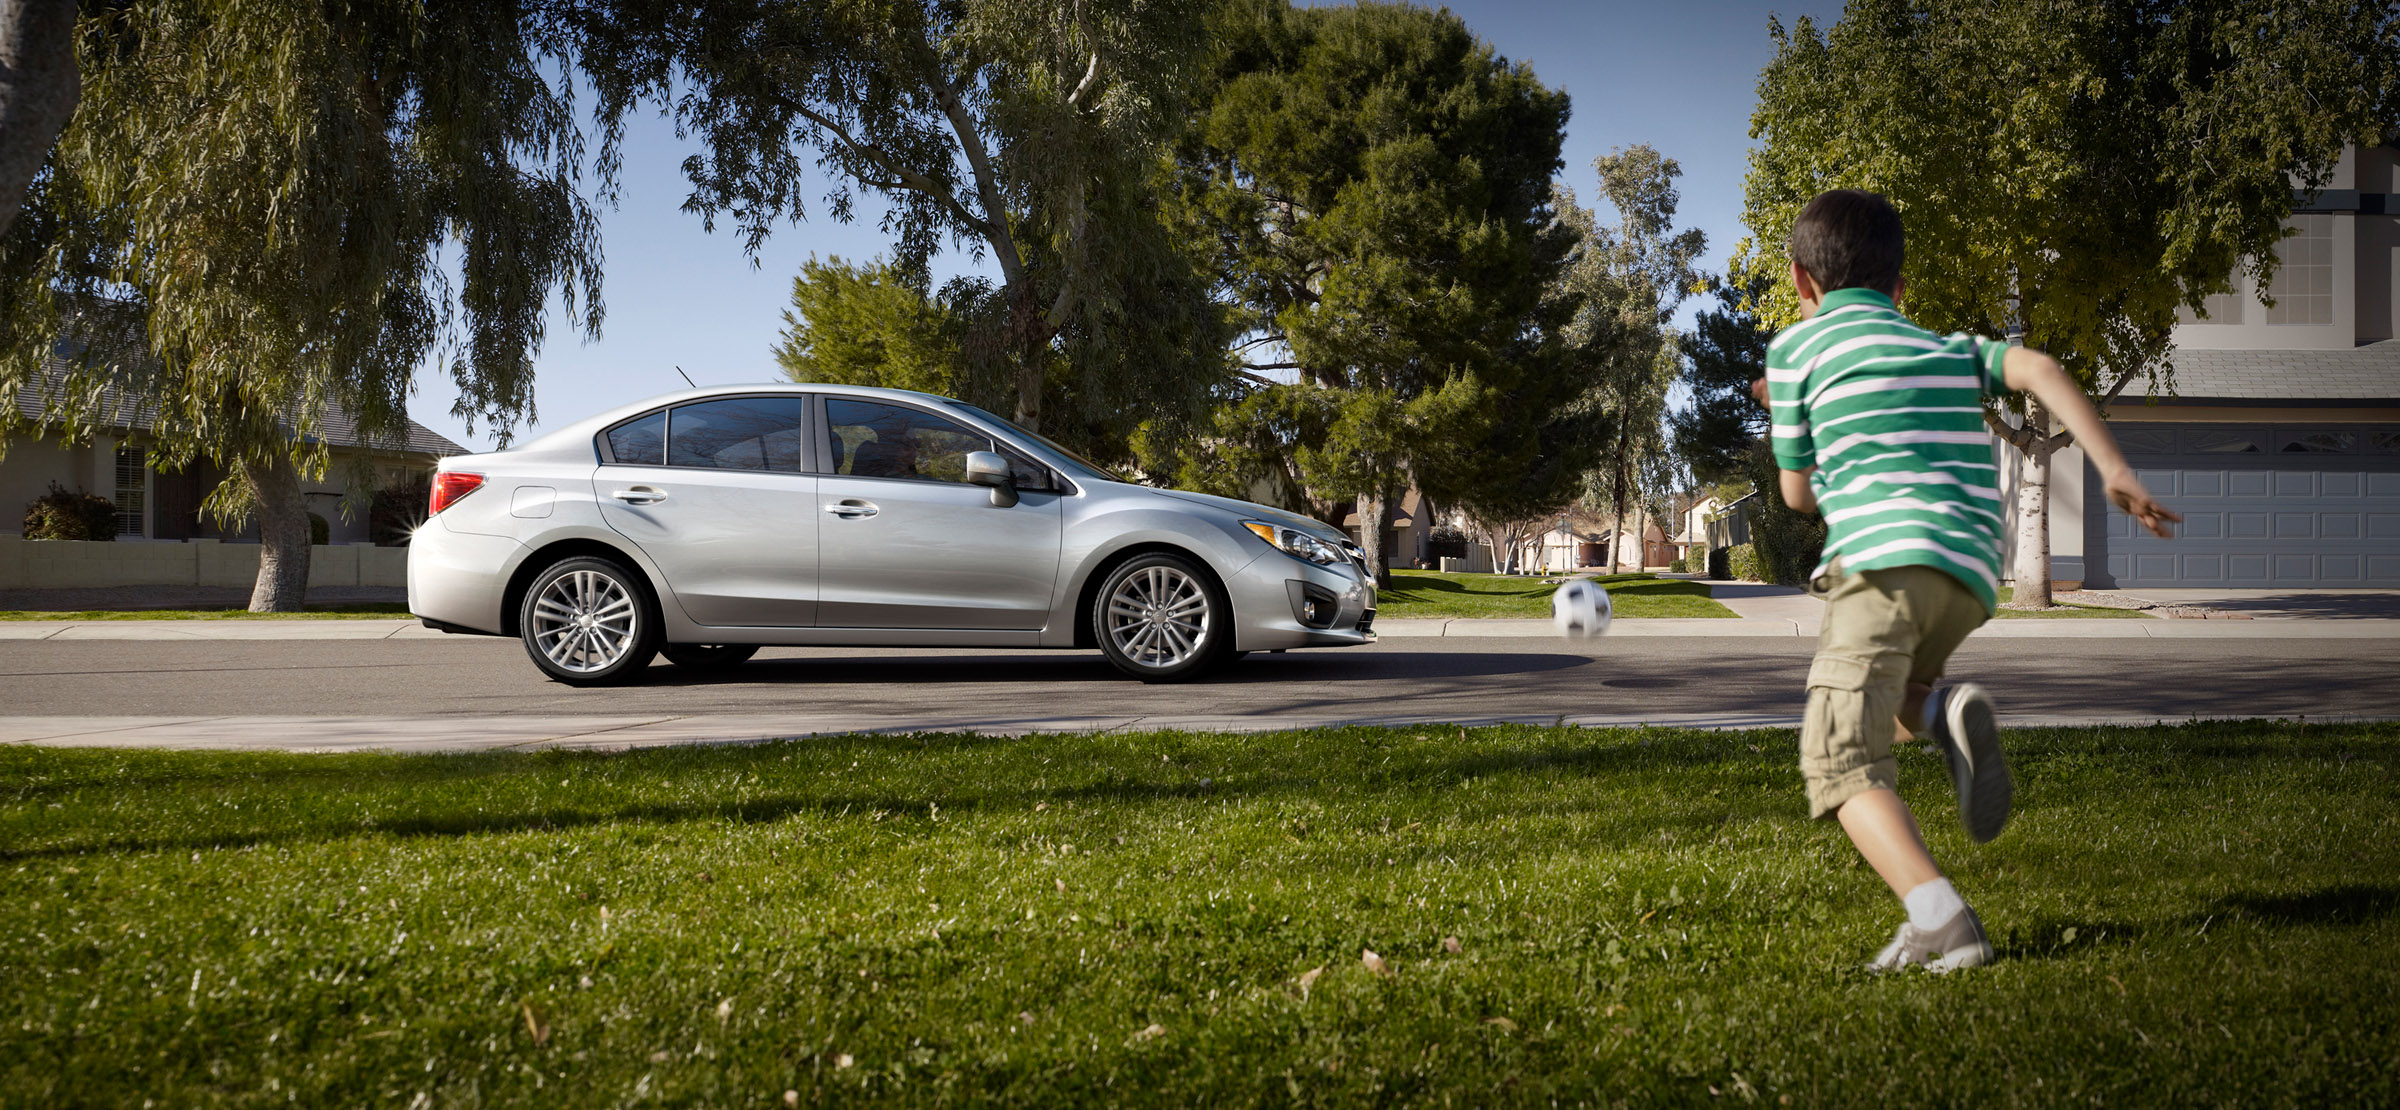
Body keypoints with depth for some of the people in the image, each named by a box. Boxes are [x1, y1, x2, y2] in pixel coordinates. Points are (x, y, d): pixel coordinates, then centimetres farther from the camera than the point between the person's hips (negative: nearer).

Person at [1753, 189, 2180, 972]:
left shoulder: (1796, 346, 15)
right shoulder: (1951, 348, 27)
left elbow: (1798, 493, 18)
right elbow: (2038, 368, 7)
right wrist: (2115, 471, 0)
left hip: (1883, 555, -6)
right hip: (1972, 572, 6)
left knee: (1841, 760, -8)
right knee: (1886, 691, 31)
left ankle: (1941, 922, -29)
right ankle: (1945, 712, -4)